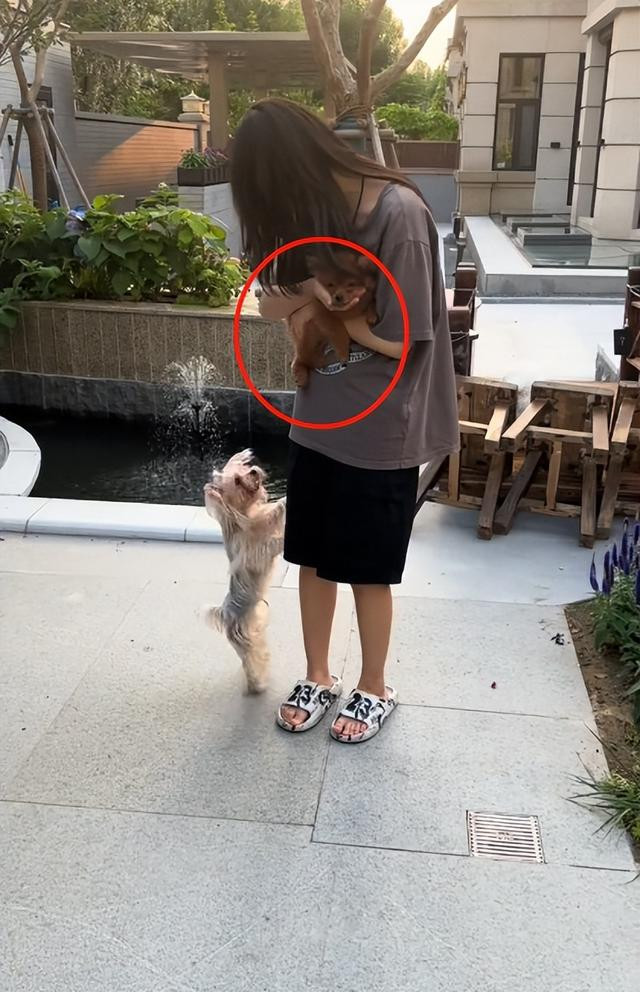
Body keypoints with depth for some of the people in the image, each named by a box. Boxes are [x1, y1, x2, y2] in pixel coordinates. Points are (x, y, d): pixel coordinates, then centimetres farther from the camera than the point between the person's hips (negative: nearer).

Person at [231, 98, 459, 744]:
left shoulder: (398, 213, -20)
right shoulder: (317, 214, 4)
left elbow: (403, 338, -20)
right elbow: (291, 306, 8)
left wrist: (323, 306, -12)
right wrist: (300, 304, -15)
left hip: (380, 431, -6)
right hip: (318, 419, 7)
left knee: (368, 571, 8)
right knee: (312, 558, 15)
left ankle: (375, 690, 31)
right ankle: (318, 677, 35)